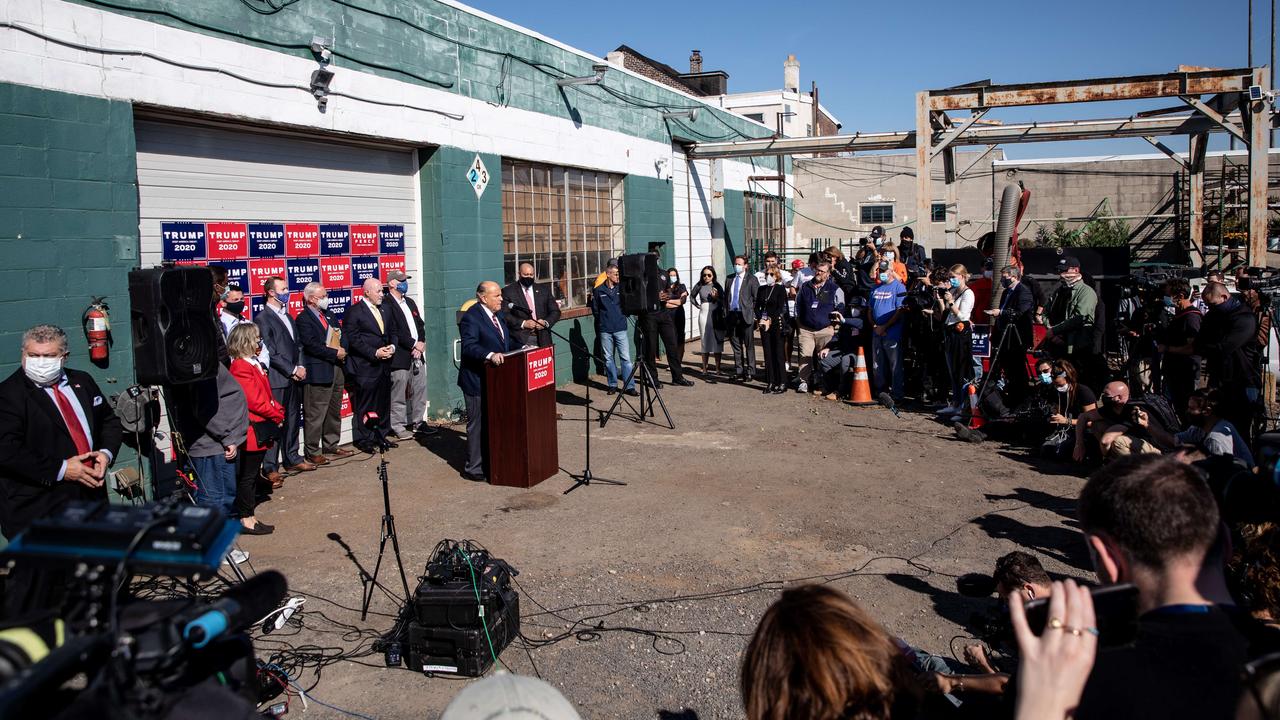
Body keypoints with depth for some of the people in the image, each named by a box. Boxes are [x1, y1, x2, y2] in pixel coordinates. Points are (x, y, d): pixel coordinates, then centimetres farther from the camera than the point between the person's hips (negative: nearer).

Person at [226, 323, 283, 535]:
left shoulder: (253, 364, 15)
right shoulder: (241, 367, -16)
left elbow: (266, 394, 17)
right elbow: (254, 400, -20)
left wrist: (278, 409, 1)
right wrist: (276, 415, -10)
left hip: (260, 430, 10)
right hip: (252, 430, -10)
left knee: (252, 474, 15)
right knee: (247, 475, -2)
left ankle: (249, 515, 23)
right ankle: (246, 520, 4)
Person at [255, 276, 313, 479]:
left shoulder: (287, 317, 18)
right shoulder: (263, 319, -8)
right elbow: (270, 352, -14)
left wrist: (301, 367, 3)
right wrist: (293, 370, -13)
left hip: (294, 379, 8)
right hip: (277, 380, -8)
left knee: (293, 421, 14)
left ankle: (292, 459, 25)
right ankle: (270, 467, 0)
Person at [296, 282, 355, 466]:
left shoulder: (328, 314, 16)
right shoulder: (303, 319, -9)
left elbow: (342, 334, 16)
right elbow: (311, 345, -19)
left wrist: (343, 350, -4)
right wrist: (335, 353, -16)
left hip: (337, 369, 9)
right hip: (318, 373, -9)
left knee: (334, 412, 16)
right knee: (315, 415, -3)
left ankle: (331, 446, 27)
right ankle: (312, 452, 5)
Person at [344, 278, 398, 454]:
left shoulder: (385, 309, 14)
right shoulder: (354, 312, -8)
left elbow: (392, 332, 18)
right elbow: (353, 339, -13)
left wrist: (392, 347, -2)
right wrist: (374, 353, -18)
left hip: (384, 365, 7)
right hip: (364, 366, -7)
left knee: (383, 403, 12)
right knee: (364, 405, 0)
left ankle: (381, 436, 25)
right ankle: (364, 441, 9)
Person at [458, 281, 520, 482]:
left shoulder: (500, 314, 10)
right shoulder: (471, 317, -18)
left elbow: (508, 341, 20)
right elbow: (468, 347, -28)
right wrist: (490, 355, -40)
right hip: (478, 381, -9)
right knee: (477, 425, 0)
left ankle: (491, 464, 31)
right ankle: (474, 469, 10)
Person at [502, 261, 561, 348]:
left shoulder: (544, 289, 15)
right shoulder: (508, 291, 4)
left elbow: (555, 311, 13)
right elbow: (505, 315, -4)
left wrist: (546, 322, -6)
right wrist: (523, 323, -15)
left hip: (542, 338, 3)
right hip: (521, 339, -3)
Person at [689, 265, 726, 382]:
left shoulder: (717, 286, 3)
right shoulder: (699, 286, 4)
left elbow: (723, 302, 3)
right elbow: (692, 297, 22)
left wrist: (716, 298, -14)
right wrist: (698, 306, 10)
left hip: (717, 316, 1)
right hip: (704, 315, -1)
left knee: (718, 342, 3)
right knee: (706, 343, -2)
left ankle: (718, 369, 11)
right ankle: (705, 371, 2)